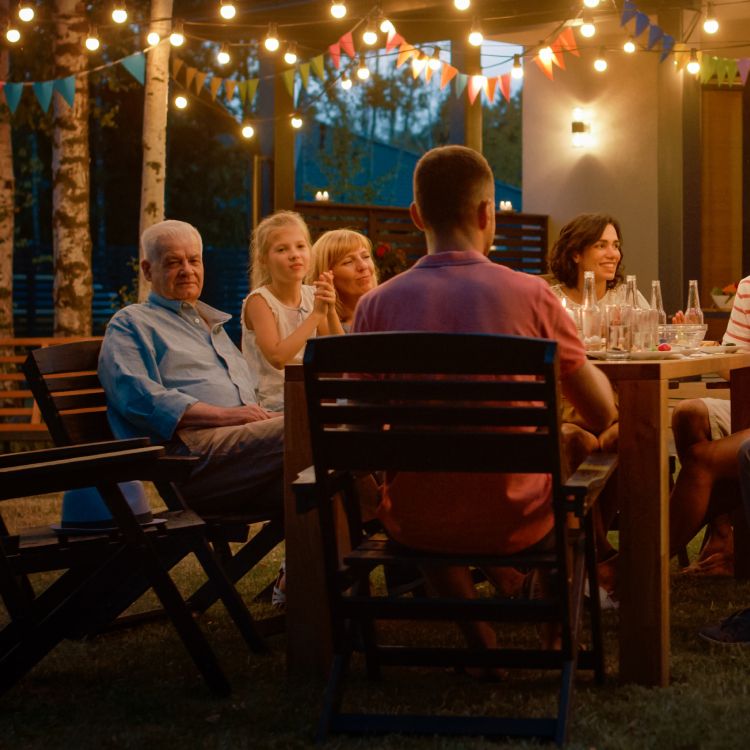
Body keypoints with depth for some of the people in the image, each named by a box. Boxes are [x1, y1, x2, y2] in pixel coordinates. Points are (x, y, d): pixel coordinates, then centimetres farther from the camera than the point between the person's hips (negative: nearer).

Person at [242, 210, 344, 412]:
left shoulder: (312, 295, 8)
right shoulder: (259, 300, -8)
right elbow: (277, 358, -22)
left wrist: (331, 311, -11)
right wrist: (317, 313, -19)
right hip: (274, 406, -6)